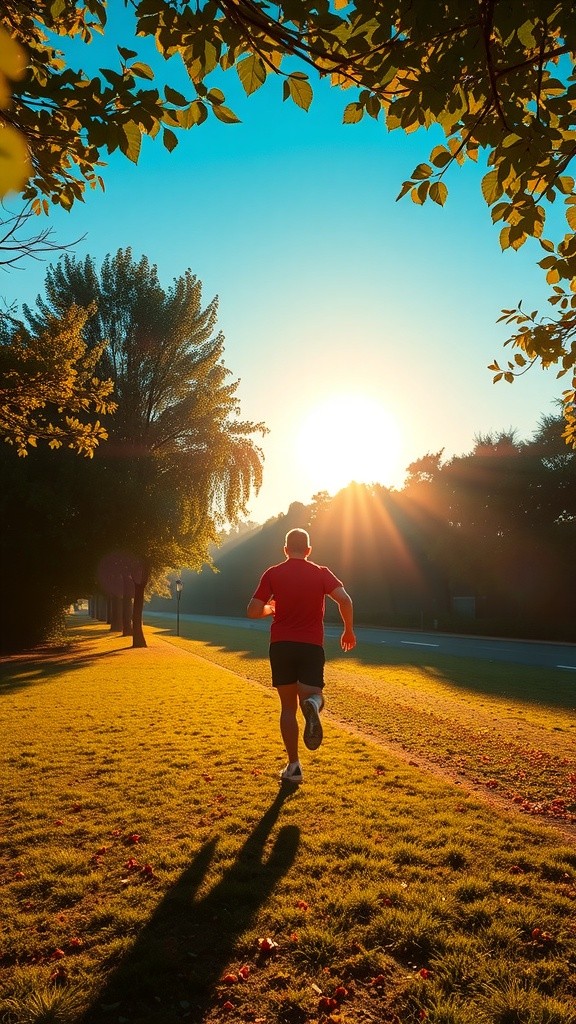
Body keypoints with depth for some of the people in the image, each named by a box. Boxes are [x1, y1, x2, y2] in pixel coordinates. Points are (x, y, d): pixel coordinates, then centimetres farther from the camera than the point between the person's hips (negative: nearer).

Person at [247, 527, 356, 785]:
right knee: (312, 695, 7)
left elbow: (253, 611, -5)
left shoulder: (273, 574, 0)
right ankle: (312, 704, -31)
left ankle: (293, 766, 12)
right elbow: (345, 600, -12)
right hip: (312, 645, 0)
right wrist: (349, 631, 2)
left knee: (288, 706, 12)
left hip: (281, 645, 1)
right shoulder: (321, 573, 2)